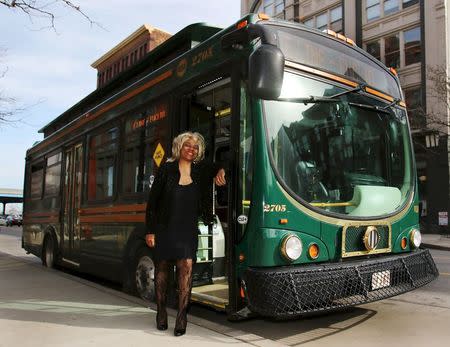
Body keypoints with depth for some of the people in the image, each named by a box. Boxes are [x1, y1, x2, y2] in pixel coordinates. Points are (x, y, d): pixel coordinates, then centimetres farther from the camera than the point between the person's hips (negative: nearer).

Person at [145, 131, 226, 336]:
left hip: (188, 229, 1)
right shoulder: (167, 169, -1)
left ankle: (182, 316, -5)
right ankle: (161, 312, 22)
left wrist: (221, 172, -6)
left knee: (186, 266, -10)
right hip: (164, 228, -1)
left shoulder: (201, 170, 5)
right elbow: (152, 201, 0)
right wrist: (150, 231, -4)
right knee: (162, 268, 7)